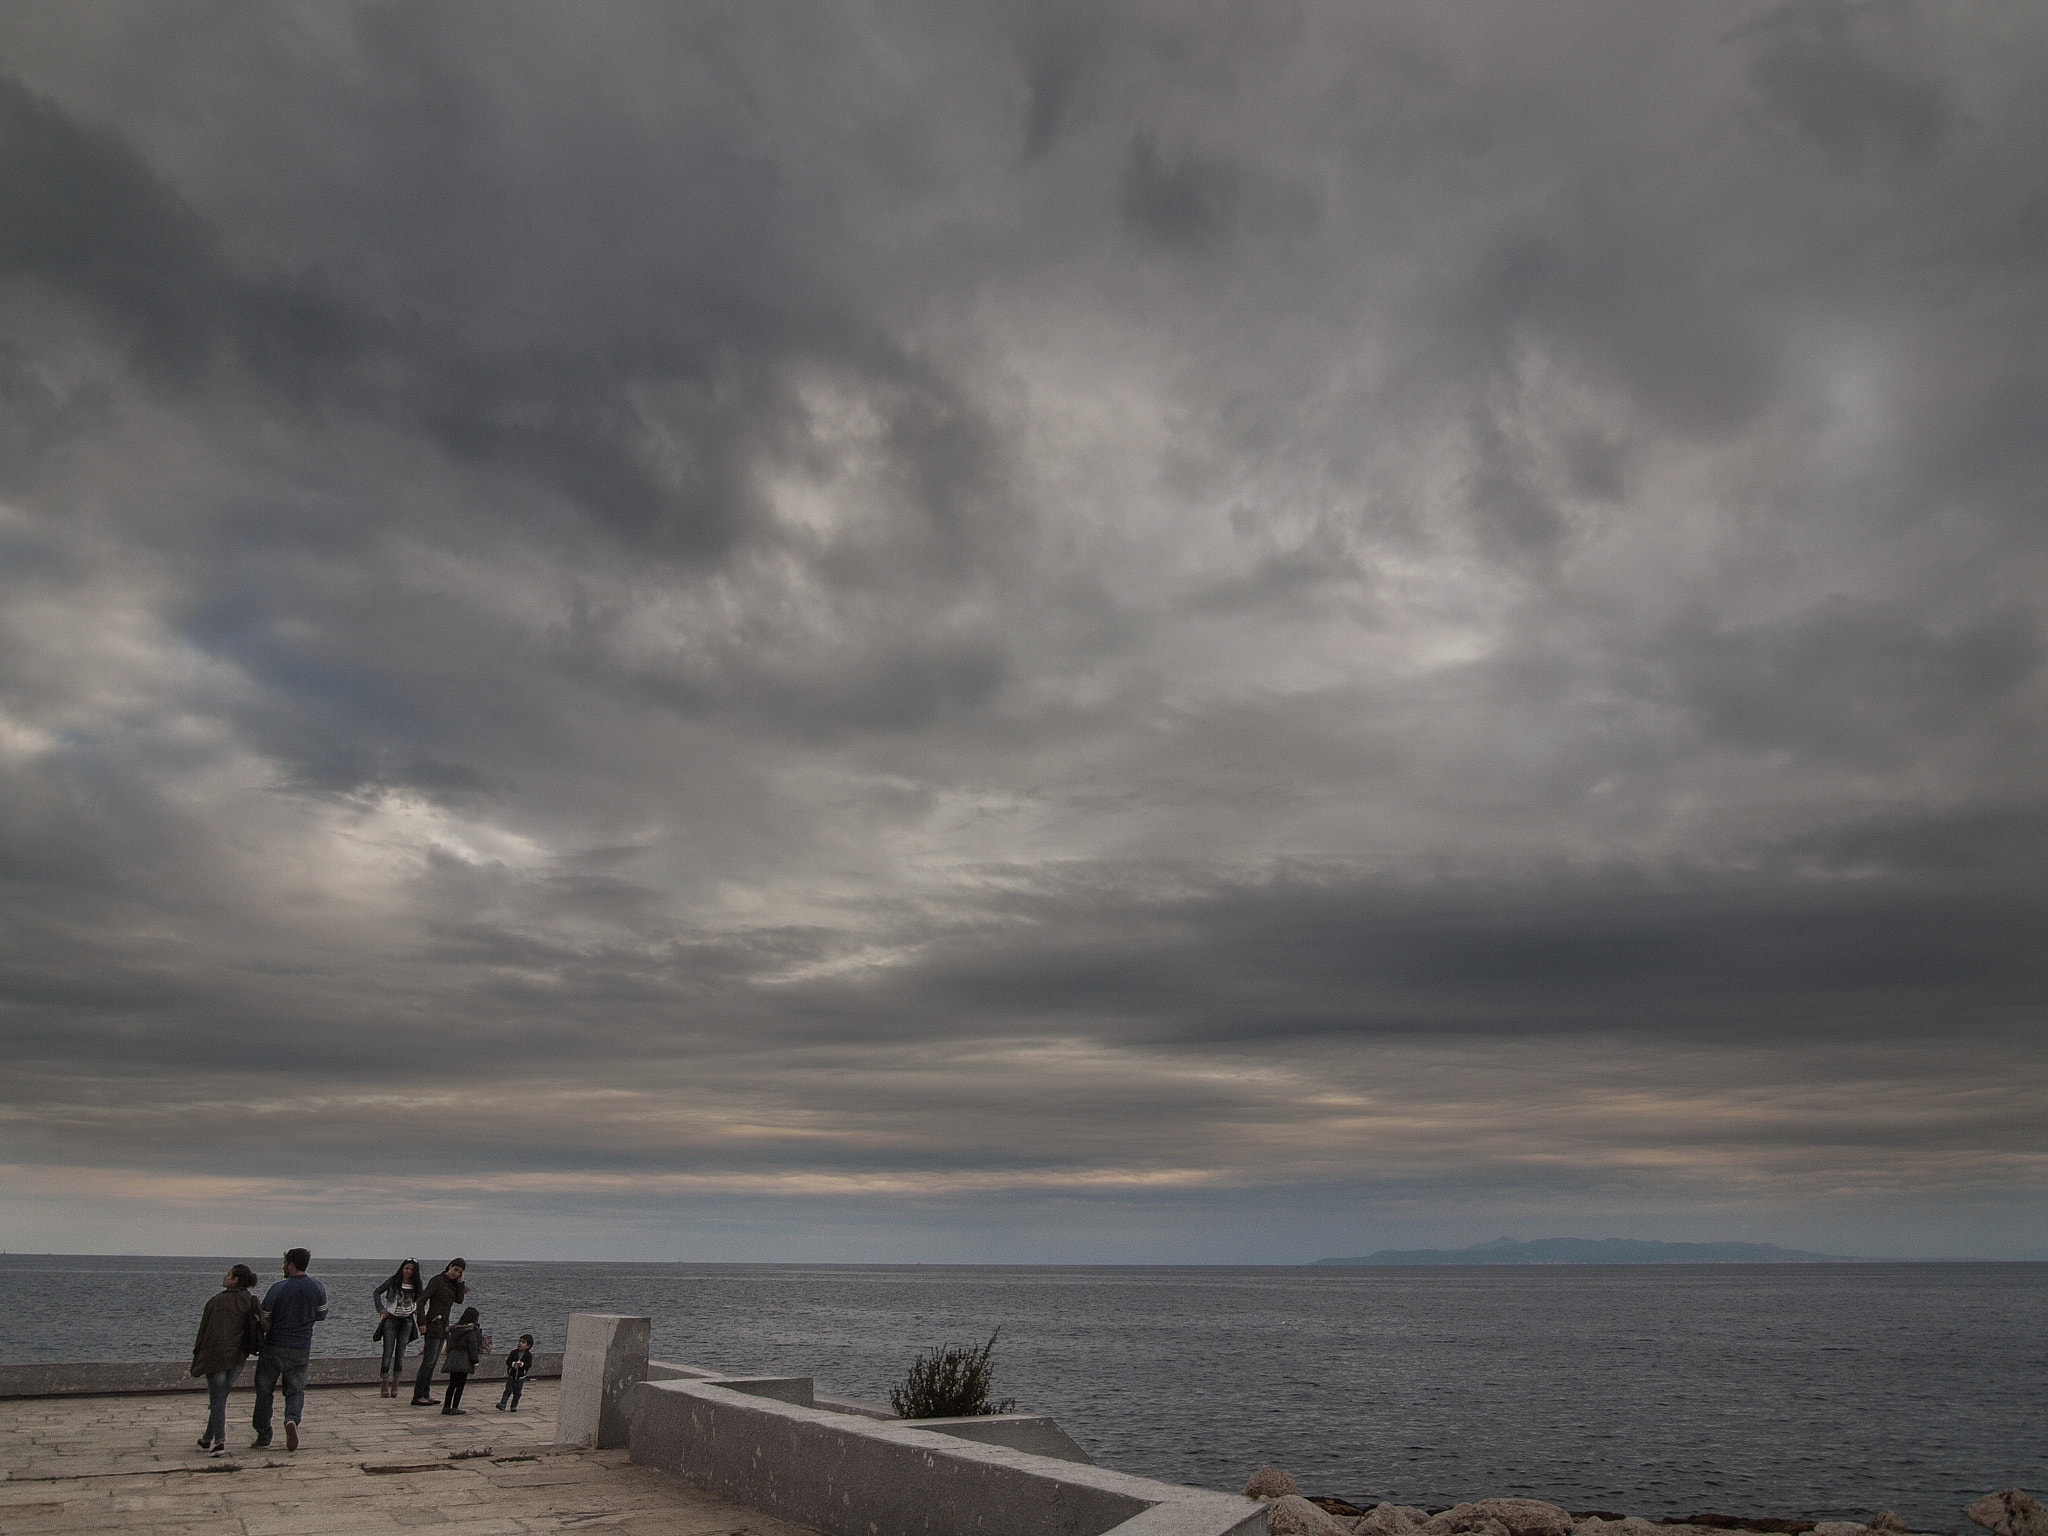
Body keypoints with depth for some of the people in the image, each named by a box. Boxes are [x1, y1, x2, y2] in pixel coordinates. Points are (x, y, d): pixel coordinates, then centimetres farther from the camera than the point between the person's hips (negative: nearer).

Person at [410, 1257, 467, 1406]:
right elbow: (421, 1300, -14)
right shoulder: (436, 1281, -10)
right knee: (428, 1361, -9)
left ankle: (425, 1394, 16)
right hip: (434, 1325, -8)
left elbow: (459, 1299, 5)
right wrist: (422, 1322, -20)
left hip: (443, 1326, 8)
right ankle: (417, 1397, -5)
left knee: (433, 1362, 11)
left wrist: (460, 1282, -1)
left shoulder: (452, 1283, 14)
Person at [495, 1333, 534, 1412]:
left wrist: (522, 1364, -30)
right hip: (511, 1376, 0)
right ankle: (503, 1403, -13)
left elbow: (529, 1365, -14)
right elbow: (508, 1361, -9)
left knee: (517, 1393, 5)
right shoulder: (514, 1352, -1)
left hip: (520, 1377, 0)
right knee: (508, 1390, -10)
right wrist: (513, 1364, -28)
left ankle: (514, 1406, 14)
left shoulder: (528, 1355, -5)